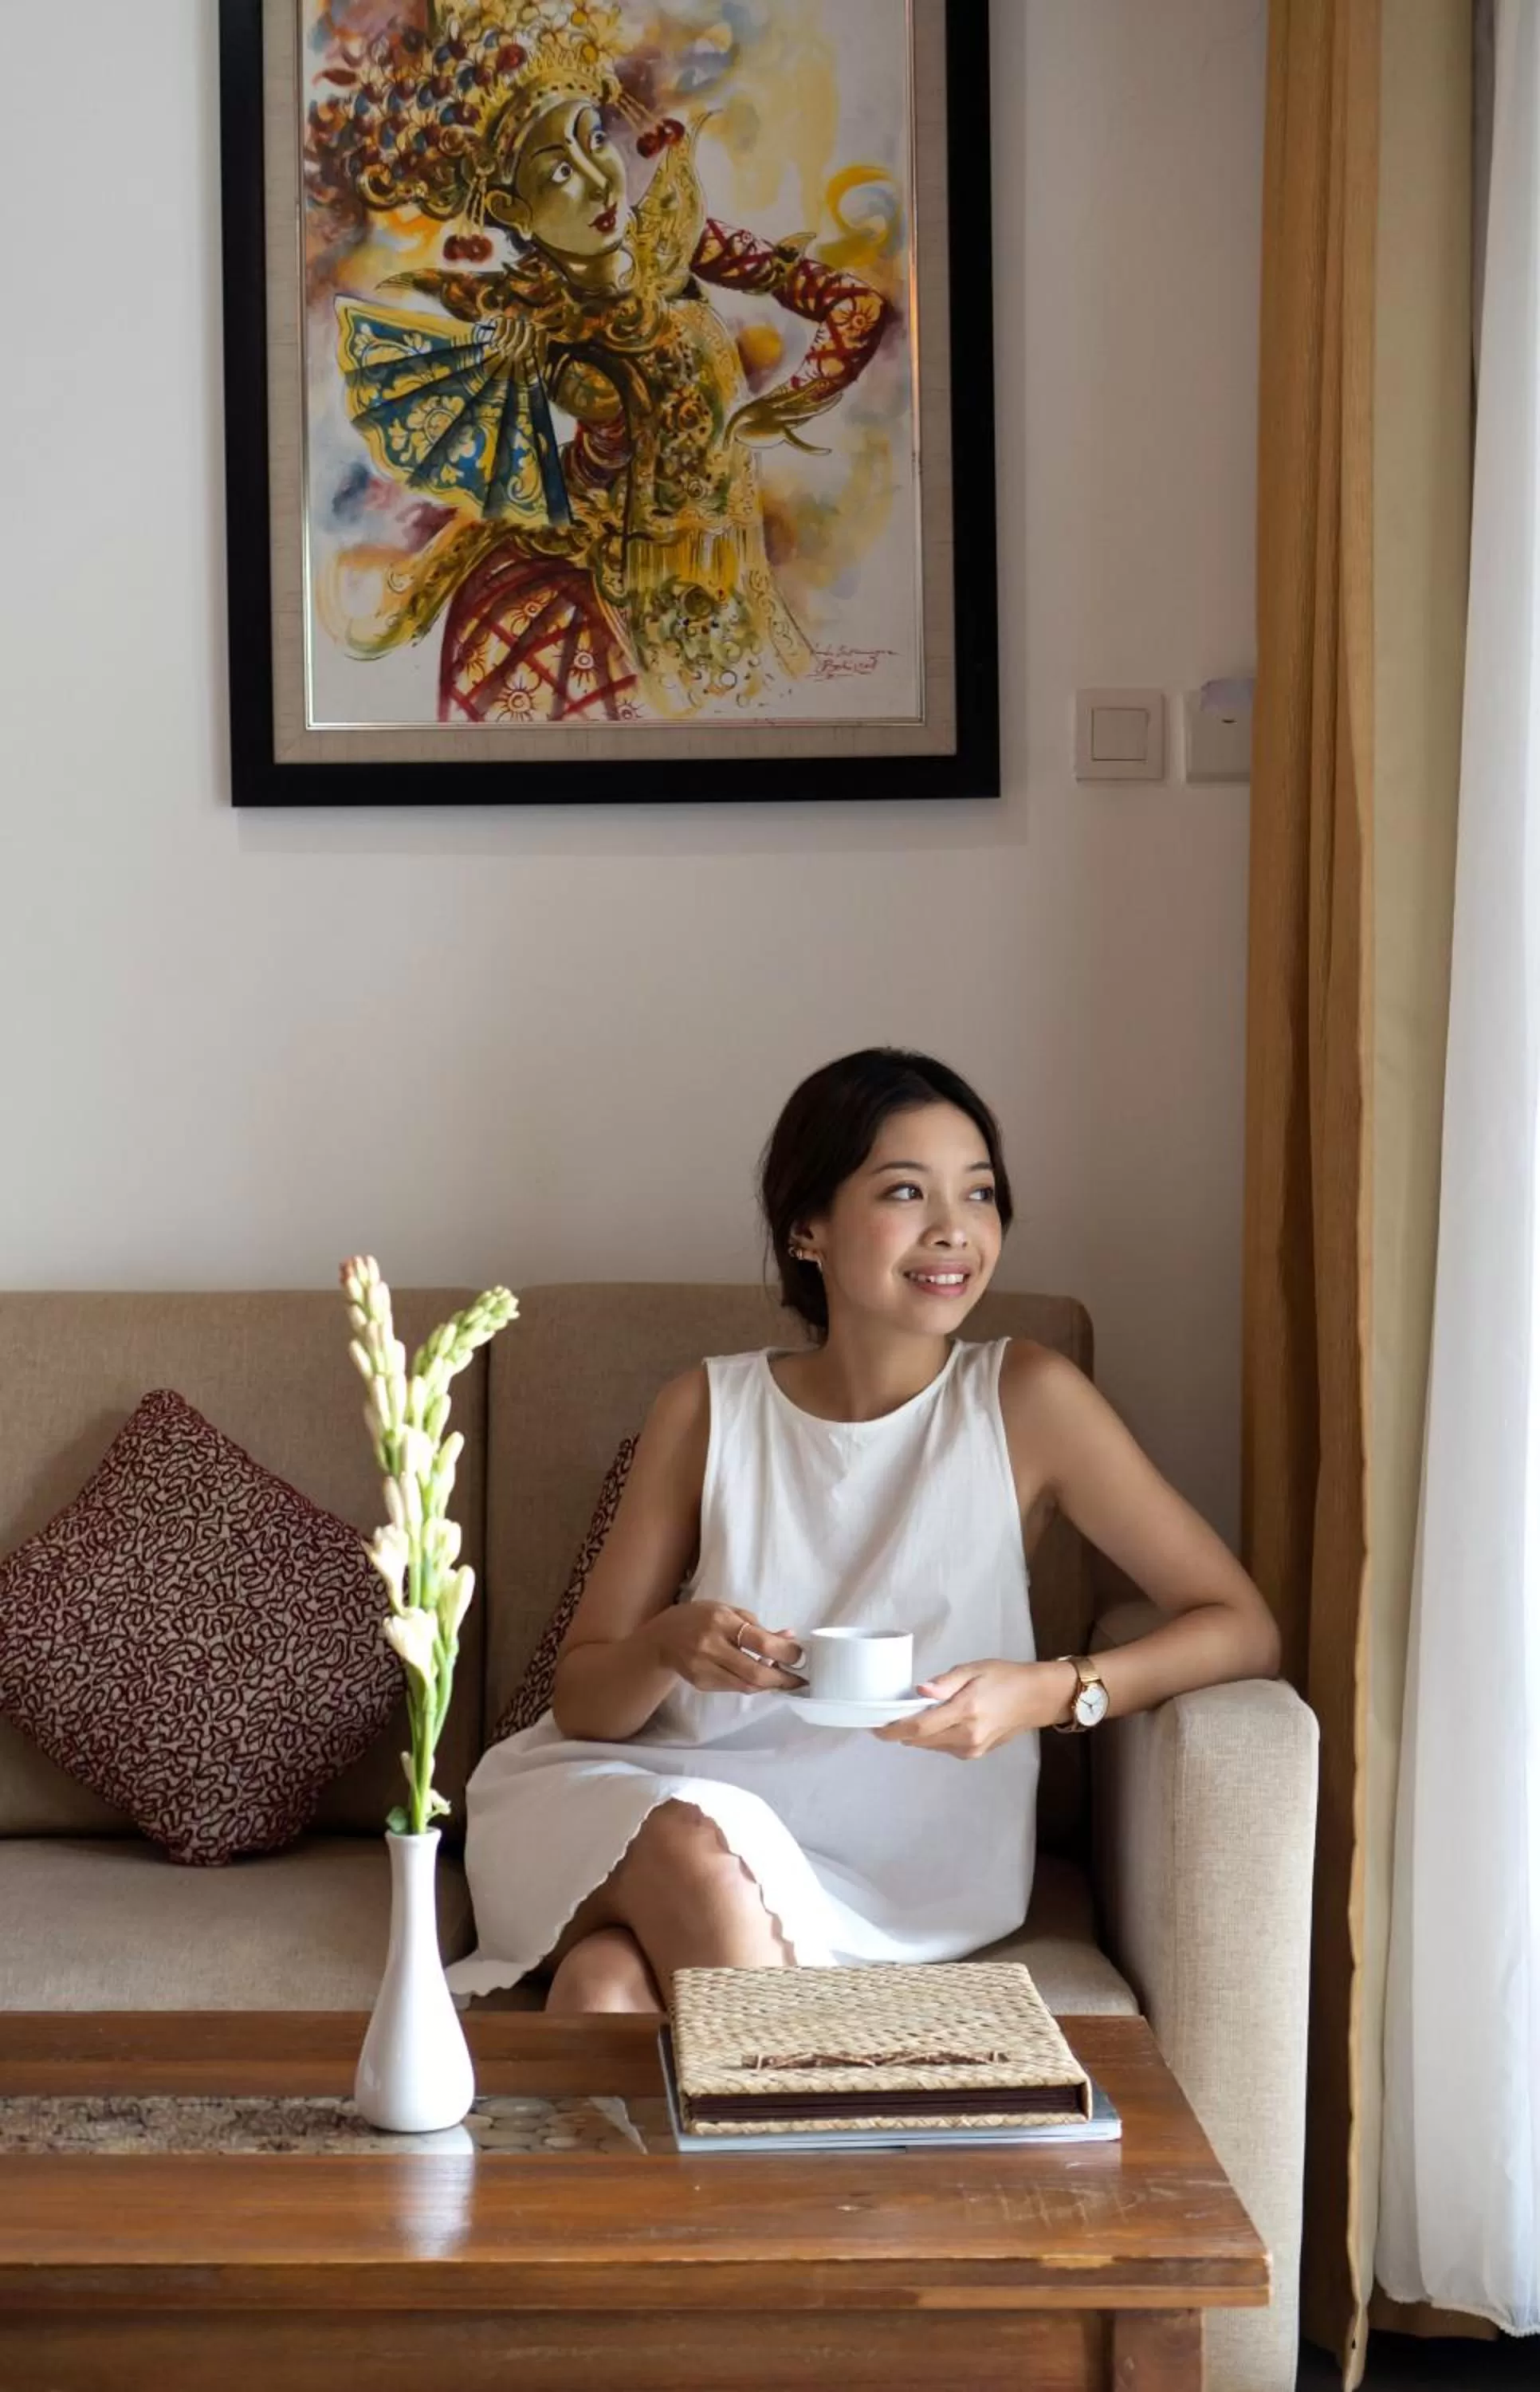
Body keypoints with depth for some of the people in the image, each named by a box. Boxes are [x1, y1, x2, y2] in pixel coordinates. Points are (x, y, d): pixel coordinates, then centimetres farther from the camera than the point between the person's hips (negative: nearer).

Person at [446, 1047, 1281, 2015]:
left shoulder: (1024, 1398, -4)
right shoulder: (709, 1410, 2)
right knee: (694, 1845, -34)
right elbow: (581, 1699, 5)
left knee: (607, 1983, -33)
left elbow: (1246, 1631, -6)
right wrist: (670, 1646, -20)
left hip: (894, 1877, -3)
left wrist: (1049, 1691, -24)